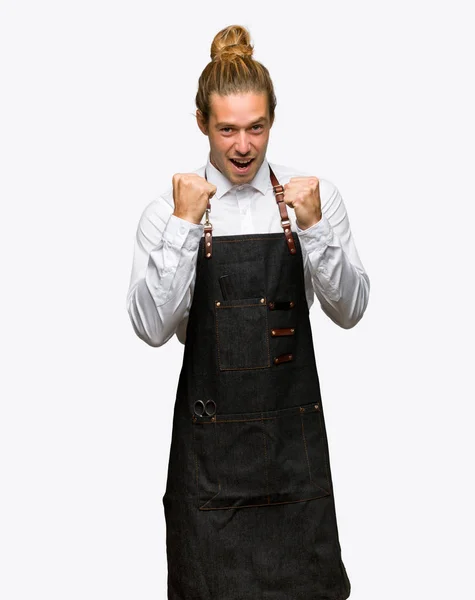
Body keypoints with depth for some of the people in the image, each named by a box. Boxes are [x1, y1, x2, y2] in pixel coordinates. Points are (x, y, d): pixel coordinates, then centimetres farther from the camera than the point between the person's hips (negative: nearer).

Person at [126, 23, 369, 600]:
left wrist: (313, 226, -17)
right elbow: (152, 327, -12)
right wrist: (184, 225, -19)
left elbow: (349, 310, -3)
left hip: (293, 424, 1)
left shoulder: (314, 196, -1)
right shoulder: (166, 210, -5)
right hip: (209, 433, -1)